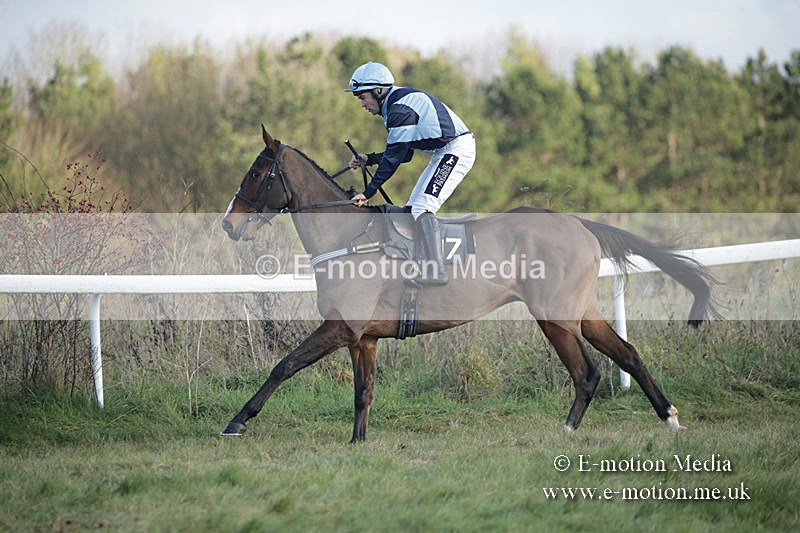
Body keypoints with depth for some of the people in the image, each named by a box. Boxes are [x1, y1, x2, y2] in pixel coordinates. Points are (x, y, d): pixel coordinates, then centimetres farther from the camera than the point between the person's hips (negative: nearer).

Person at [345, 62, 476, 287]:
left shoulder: (401, 109, -17)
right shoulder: (395, 106, 16)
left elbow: (395, 156, -20)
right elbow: (403, 154, 20)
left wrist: (369, 192, -18)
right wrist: (369, 159, 12)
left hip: (457, 148, -11)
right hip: (445, 152, 11)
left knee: (422, 207, -20)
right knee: (412, 209, 8)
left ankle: (436, 271, -28)